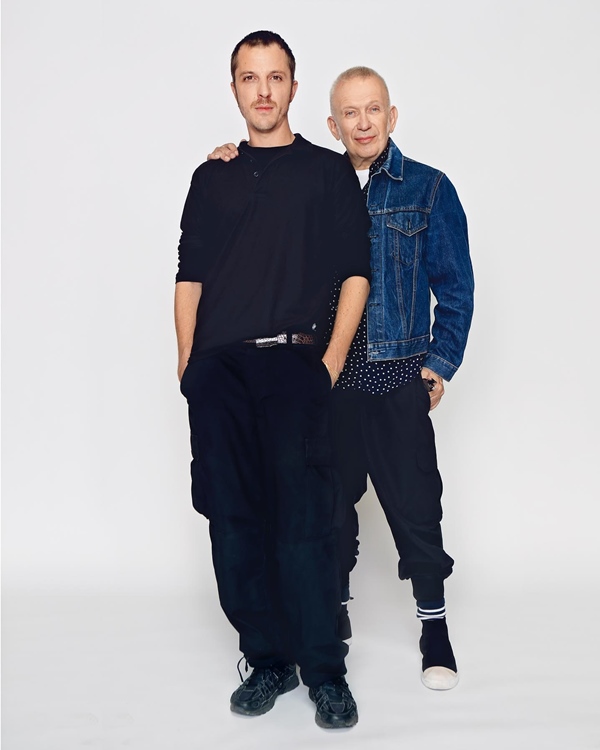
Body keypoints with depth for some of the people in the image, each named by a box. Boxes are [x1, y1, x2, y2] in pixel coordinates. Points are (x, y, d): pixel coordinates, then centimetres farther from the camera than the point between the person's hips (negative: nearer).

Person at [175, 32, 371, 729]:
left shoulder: (328, 171, 11)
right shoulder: (213, 177, 19)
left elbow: (355, 274, 6)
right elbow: (189, 276, 16)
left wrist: (332, 360, -4)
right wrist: (189, 362, 6)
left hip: (293, 363, -3)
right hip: (217, 370, 3)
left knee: (302, 518, -10)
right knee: (234, 520, 2)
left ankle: (325, 670, 2)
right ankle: (267, 659, 14)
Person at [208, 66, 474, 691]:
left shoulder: (428, 189, 2)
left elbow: (455, 285, 3)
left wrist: (440, 362, -3)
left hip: (398, 375, -2)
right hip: (326, 374, 3)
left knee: (414, 501, -1)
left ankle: (434, 623, 15)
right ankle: (335, 610, 29)